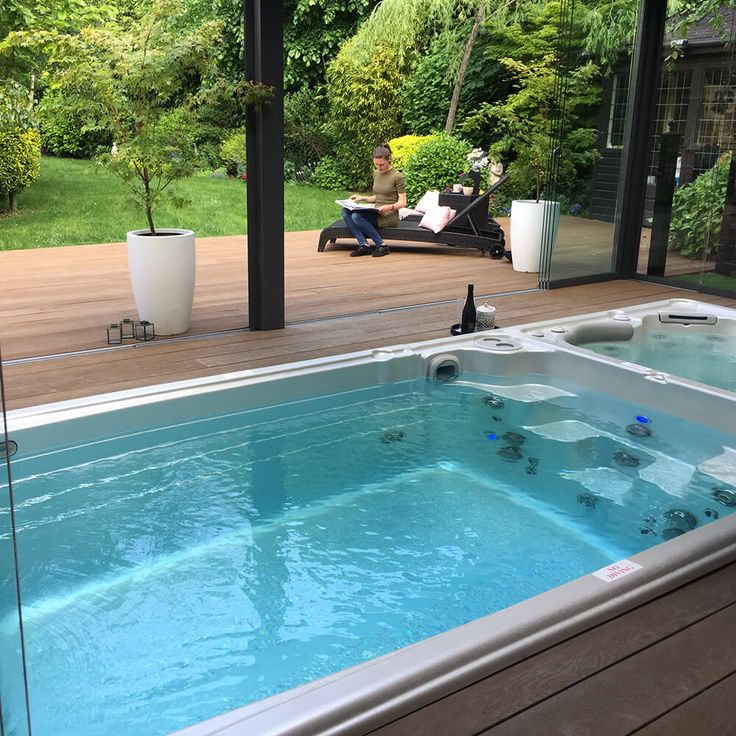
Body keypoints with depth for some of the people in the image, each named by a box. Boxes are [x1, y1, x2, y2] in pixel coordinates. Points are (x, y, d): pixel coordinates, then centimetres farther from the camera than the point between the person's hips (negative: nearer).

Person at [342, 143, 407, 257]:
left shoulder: (397, 176, -9)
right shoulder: (376, 173, 13)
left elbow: (402, 202, -10)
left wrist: (389, 207, -29)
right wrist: (362, 198, 7)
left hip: (389, 216, -7)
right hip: (377, 213, 7)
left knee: (357, 216, -30)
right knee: (346, 211, -17)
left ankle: (381, 245, -18)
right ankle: (363, 244, -22)